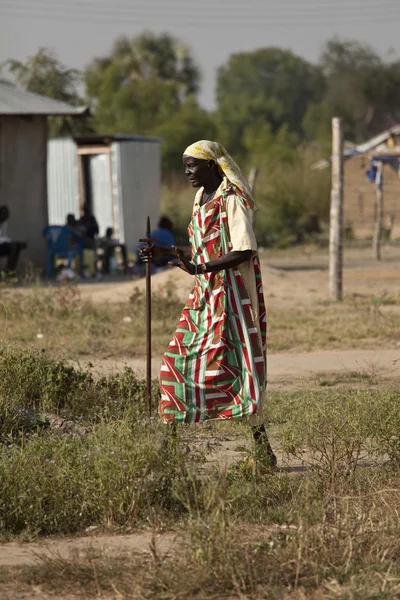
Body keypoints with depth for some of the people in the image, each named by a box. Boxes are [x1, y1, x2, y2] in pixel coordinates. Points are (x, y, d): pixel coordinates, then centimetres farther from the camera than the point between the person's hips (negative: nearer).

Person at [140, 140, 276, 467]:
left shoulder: (232, 200, -13)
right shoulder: (202, 198, 14)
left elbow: (244, 252, -22)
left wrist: (201, 268, -30)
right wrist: (165, 251, 16)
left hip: (231, 293, -9)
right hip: (205, 293, 9)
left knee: (237, 363, -10)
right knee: (181, 357, 6)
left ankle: (262, 448, -5)